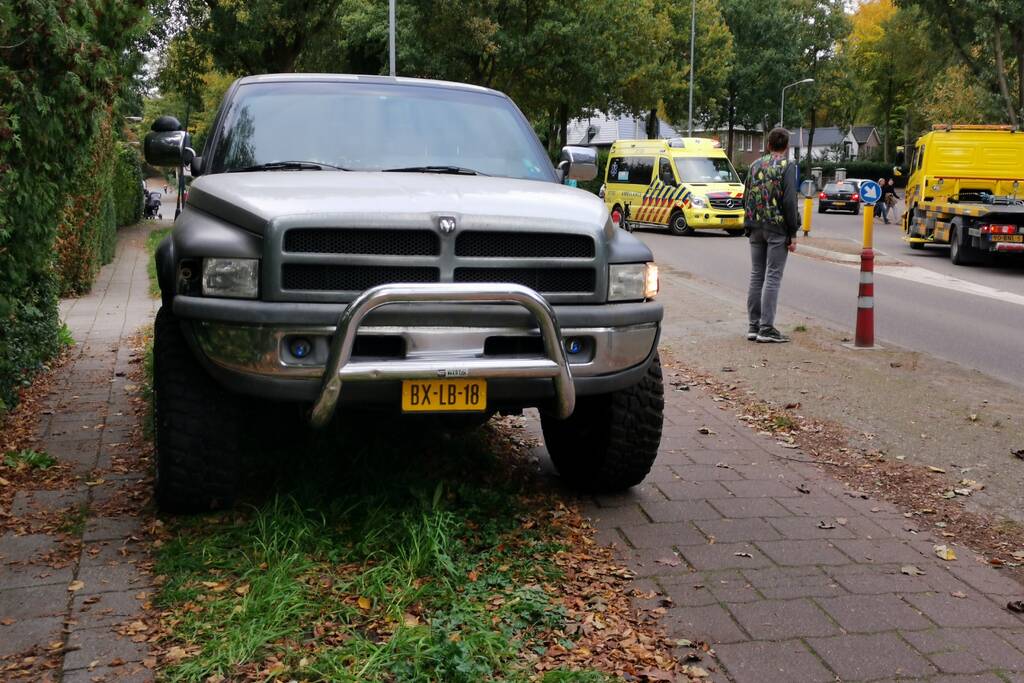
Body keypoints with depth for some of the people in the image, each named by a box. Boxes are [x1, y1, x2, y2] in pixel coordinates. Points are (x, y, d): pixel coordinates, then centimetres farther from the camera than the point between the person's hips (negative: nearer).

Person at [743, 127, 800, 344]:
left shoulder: (755, 165, 11)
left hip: (756, 228, 6)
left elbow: (746, 198, 14)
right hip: (777, 228, -6)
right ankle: (766, 328, -5)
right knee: (772, 277, -4)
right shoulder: (787, 166, -7)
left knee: (756, 275, 10)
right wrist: (792, 234, -9)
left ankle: (754, 326, 13)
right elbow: (789, 202, -12)